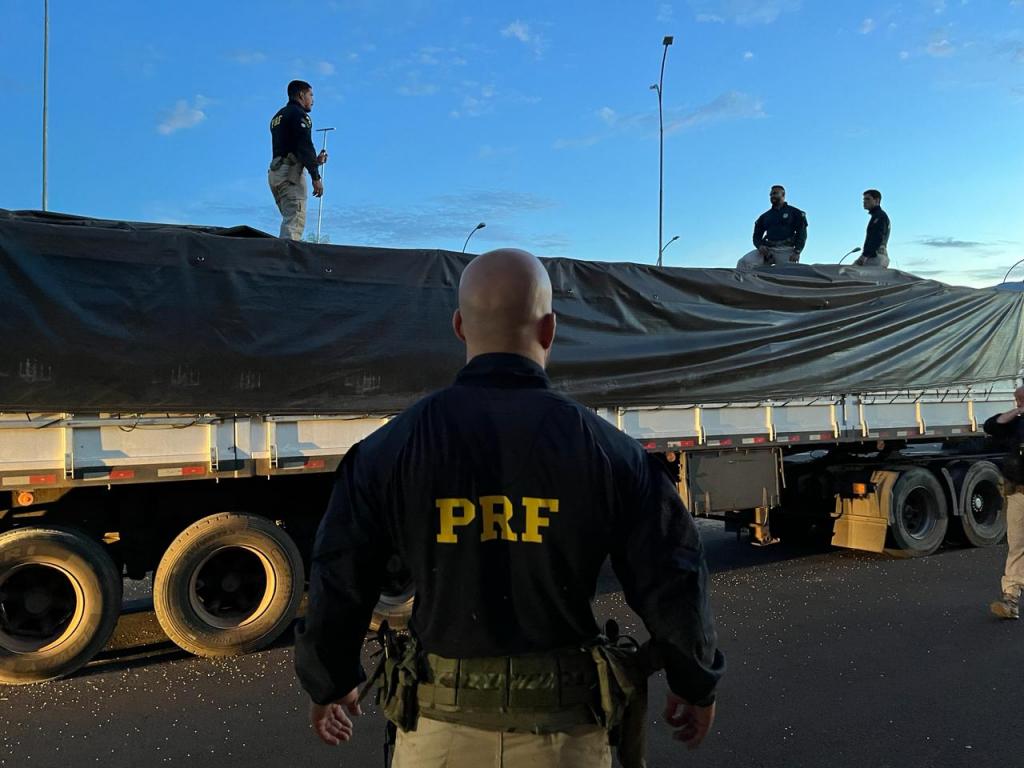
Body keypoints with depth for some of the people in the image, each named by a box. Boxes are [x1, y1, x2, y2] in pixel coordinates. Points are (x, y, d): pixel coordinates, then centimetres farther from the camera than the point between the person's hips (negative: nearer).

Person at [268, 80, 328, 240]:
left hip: (274, 172, 9)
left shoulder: (278, 117, 27)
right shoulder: (299, 114, -2)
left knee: (289, 220, 11)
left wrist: (314, 161, 26)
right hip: (291, 173, -9)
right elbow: (305, 146, -14)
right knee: (294, 223, -16)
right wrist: (316, 177, -16)